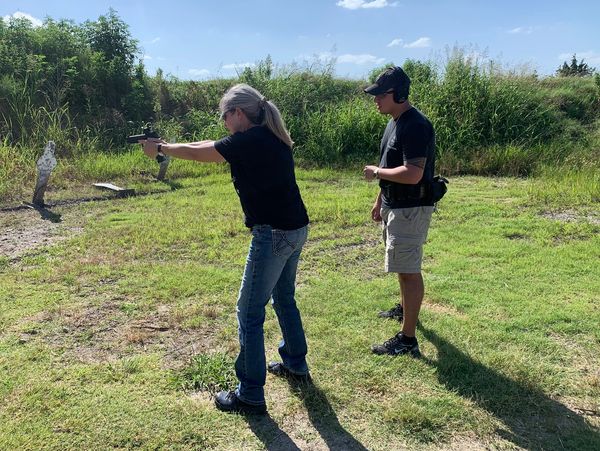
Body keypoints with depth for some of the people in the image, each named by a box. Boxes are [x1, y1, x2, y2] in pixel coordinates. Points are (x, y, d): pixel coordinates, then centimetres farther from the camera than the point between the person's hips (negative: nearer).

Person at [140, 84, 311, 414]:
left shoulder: (249, 141, -16)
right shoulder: (270, 137, 10)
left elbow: (197, 153, -6)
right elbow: (212, 146, 18)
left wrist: (160, 148, 11)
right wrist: (170, 144, 19)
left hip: (273, 235, -9)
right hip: (295, 230, 10)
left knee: (249, 312, 2)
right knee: (284, 299, 25)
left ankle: (250, 396, 12)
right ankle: (295, 364, 41)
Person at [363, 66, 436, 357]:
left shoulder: (415, 126, -22)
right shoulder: (395, 122, 11)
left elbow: (412, 174, -31)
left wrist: (376, 172, -17)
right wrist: (379, 201, 22)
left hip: (411, 209, -10)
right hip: (394, 205, 10)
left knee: (409, 270, -6)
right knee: (403, 264, 25)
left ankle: (408, 339, 1)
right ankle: (405, 309, 45)